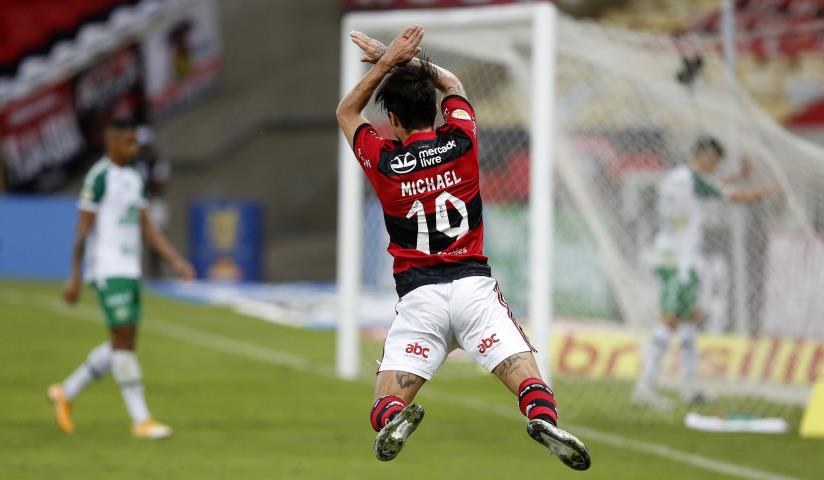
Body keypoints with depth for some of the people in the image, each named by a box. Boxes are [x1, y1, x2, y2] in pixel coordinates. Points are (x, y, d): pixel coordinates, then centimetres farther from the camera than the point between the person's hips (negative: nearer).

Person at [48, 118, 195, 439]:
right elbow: (82, 229, -11)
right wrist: (75, 278, -13)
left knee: (123, 345, 9)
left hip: (129, 272, 9)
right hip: (107, 270, -9)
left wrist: (176, 261, 8)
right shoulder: (99, 178, -11)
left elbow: (146, 226, 17)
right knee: (124, 341, -8)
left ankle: (66, 393, 22)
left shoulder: (134, 178, 15)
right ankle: (141, 420, -5)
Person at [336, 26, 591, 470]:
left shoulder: (383, 162, 2)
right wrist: (399, 60, 29)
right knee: (523, 369, -9)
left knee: (384, 405, 0)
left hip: (418, 296, -1)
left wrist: (387, 62, 17)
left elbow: (346, 113, 23)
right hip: (474, 284, 1)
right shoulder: (461, 141, 4)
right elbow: (452, 85, 27)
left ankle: (394, 418, -35)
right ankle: (542, 415, -42)